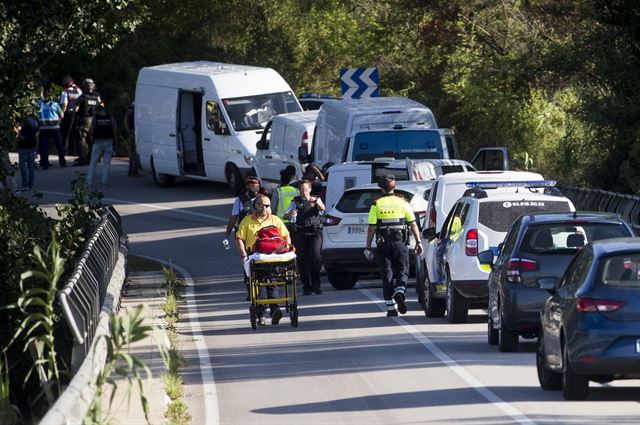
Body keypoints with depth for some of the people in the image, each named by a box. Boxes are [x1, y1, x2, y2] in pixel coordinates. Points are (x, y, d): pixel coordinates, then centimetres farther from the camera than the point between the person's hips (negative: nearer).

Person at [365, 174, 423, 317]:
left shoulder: (376, 204, 0)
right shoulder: (402, 202, 3)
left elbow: (371, 228, -3)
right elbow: (413, 224, 1)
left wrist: (368, 247, 1)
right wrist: (418, 242, 7)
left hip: (383, 244, 0)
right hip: (400, 242, 0)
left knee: (387, 274, 5)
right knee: (402, 270, 8)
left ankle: (391, 308, 3)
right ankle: (400, 292, -22)